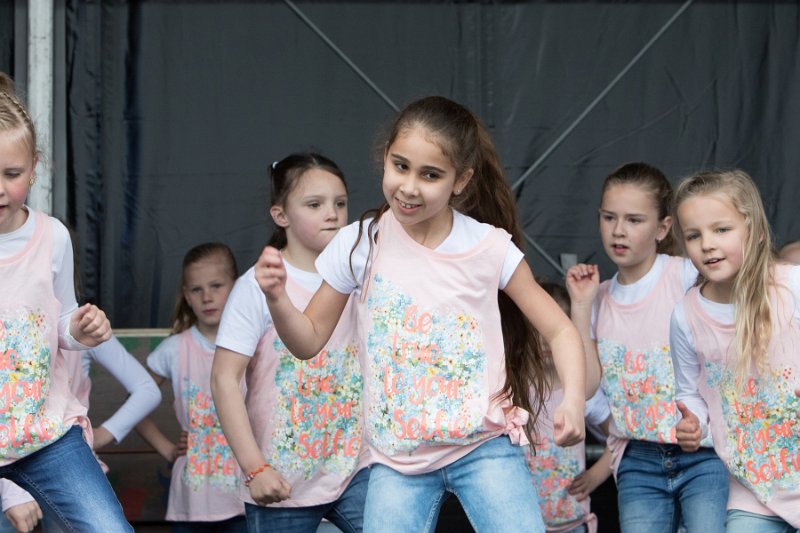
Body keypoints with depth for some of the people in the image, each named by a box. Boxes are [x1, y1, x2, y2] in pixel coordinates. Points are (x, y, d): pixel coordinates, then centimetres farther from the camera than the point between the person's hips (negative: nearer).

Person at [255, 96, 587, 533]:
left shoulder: (489, 248, -6)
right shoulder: (359, 246, -4)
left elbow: (559, 330, 1)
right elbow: (309, 341, 6)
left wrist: (573, 399, -16)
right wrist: (277, 299, -14)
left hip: (485, 447, -1)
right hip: (398, 458, 1)